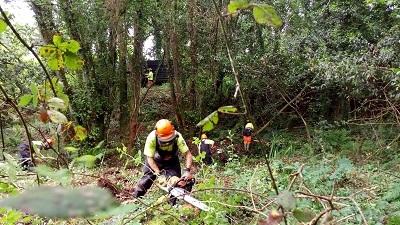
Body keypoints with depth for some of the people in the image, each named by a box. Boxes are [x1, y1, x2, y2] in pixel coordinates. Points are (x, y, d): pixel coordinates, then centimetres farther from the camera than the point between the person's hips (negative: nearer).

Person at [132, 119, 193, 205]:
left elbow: (188, 154, -30)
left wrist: (187, 171, -42)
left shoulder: (177, 137, -34)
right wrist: (160, 175, -34)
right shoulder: (151, 138, -37)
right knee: (144, 182, 0)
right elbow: (150, 158, -29)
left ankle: (172, 206, 9)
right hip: (154, 161, -1)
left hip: (172, 163, 1)